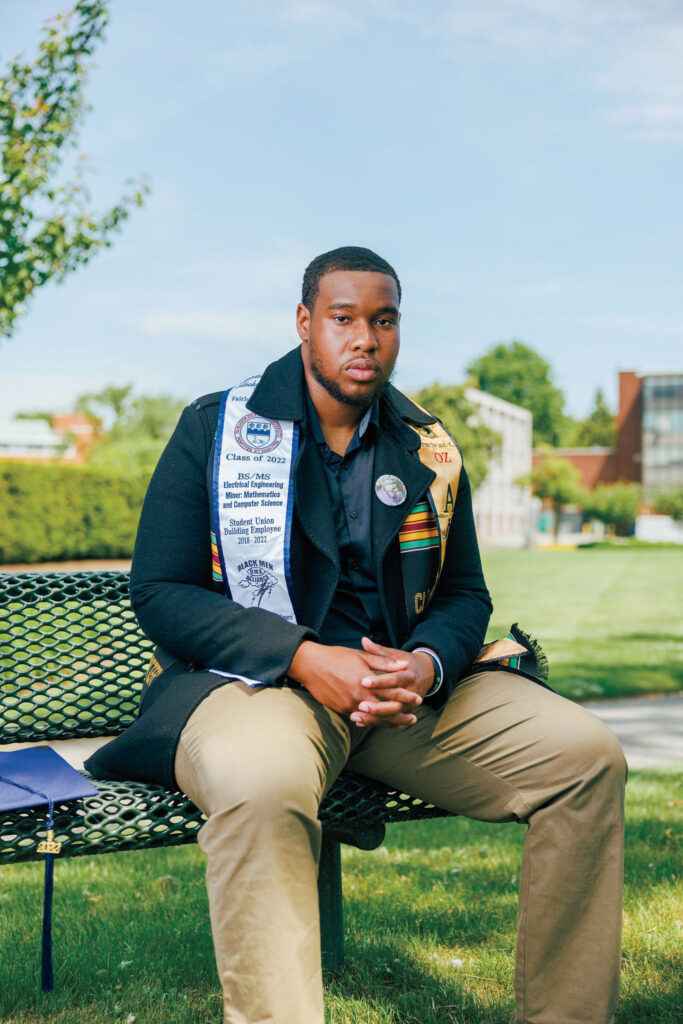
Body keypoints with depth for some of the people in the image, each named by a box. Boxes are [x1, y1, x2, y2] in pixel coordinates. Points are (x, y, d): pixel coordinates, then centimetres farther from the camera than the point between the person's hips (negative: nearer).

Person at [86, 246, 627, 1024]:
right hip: (251, 680, -4)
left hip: (409, 690, 4)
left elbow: (464, 593, 15)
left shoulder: (431, 454, 12)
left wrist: (427, 665, -11)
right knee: (261, 783, -41)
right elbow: (158, 592, -4)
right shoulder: (213, 428, 2)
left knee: (586, 755, -16)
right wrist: (305, 659, -18)